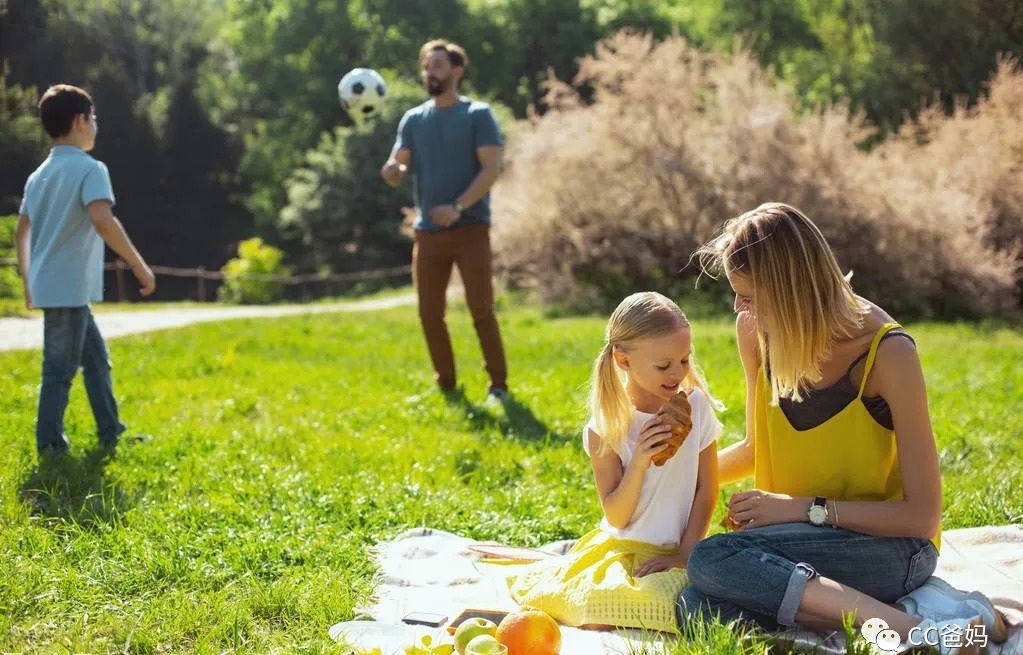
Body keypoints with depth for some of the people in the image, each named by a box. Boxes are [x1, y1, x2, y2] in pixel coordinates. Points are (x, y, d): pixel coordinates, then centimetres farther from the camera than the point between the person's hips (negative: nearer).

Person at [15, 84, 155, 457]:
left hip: (47, 284, 9)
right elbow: (102, 221, -27)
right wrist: (140, 267, -21)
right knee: (61, 367, -1)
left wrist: (28, 280, 26)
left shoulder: (40, 174, 14)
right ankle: (49, 444, 6)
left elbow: (21, 232, 19)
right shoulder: (89, 168, -12)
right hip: (69, 287, -9)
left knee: (96, 357, 16)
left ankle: (111, 434, 21)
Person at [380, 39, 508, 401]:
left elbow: (492, 168, -10)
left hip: (470, 228, -4)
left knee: (481, 309, -7)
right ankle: (446, 385, 19)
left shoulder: (478, 114, -2)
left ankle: (498, 385, 4)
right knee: (430, 314, 5)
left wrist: (458, 207, -21)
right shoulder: (413, 120, 11)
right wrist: (391, 170, -19)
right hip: (428, 232, 4)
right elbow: (398, 170, 7)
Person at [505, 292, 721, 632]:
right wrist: (637, 465, -24)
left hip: (674, 551, 1)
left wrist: (686, 553, -8)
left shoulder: (696, 406, -3)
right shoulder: (606, 427, -7)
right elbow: (617, 518, -8)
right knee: (596, 618, -27)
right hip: (622, 546, -1)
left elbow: (707, 491, 2)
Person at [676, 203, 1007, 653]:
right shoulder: (756, 332, 0)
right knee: (697, 607, -26)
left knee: (714, 560, -31)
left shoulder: (888, 353, -16)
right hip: (807, 550, 6)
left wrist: (805, 508, -18)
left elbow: (922, 515, -14)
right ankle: (906, 609, -22)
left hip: (892, 546, -6)